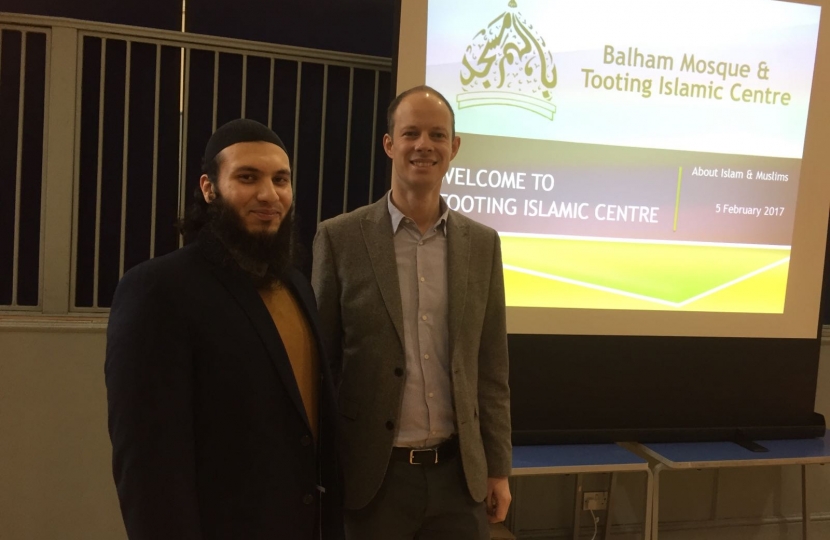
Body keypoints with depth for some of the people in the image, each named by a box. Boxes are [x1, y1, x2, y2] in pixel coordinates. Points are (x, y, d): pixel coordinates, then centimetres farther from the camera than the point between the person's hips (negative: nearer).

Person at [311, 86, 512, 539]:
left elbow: (490, 368, 5)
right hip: (372, 474, -2)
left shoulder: (482, 243, 2)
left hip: (459, 473, 3)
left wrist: (498, 468, 6)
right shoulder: (340, 238, -6)